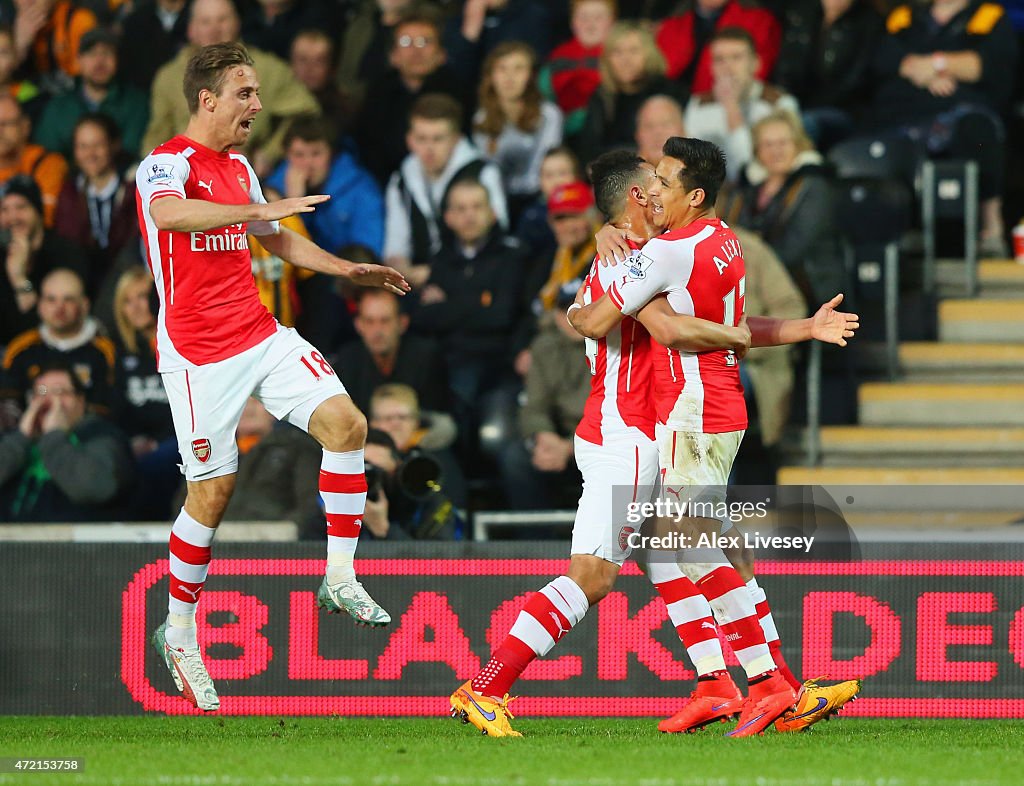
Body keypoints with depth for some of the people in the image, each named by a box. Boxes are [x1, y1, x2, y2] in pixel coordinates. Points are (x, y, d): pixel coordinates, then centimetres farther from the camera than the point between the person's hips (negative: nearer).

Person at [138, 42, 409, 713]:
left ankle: (340, 577, -5)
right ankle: (180, 633, 13)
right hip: (200, 352, -7)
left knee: (345, 423, -12)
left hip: (262, 336, 7)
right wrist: (260, 208, -44)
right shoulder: (166, 165, -12)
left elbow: (277, 239, 30)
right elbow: (169, 213, -38)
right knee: (213, 490, -4)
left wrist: (351, 271, 21)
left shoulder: (239, 167, 14)